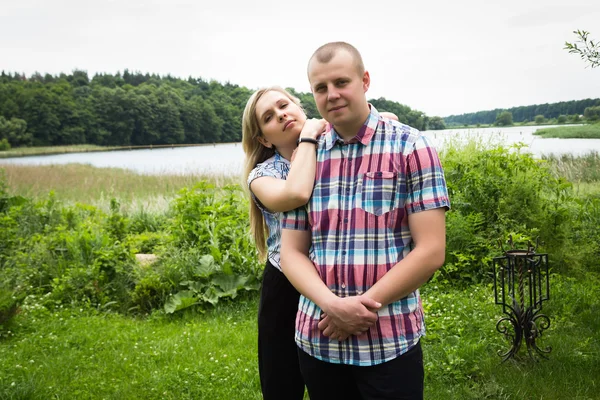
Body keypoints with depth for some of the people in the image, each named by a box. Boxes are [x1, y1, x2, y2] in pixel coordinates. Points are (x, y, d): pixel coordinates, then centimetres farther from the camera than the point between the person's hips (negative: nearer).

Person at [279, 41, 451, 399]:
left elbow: (431, 251, -10)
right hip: (317, 340, 4)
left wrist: (364, 304, -13)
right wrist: (332, 304, -13)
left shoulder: (411, 147, -5)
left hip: (390, 342, -3)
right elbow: (292, 253, 4)